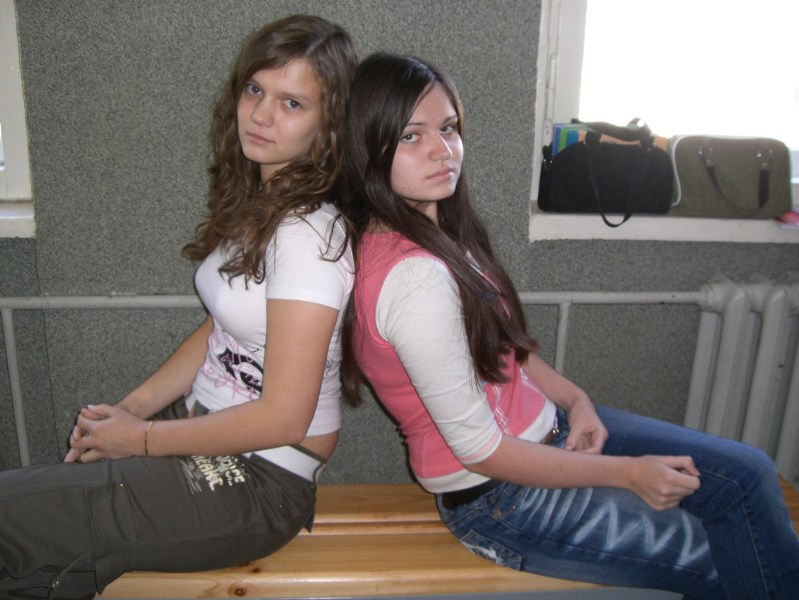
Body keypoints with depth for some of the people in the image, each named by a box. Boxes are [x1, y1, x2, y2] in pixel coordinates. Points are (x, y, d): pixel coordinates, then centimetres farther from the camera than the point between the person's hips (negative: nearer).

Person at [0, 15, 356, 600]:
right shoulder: (256, 202, 6)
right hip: (207, 427, 8)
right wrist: (130, 408, 2)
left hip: (260, 482, -8)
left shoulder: (309, 234, -23)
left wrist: (142, 438, -11)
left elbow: (283, 418, -22)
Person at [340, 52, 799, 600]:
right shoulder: (413, 277, -29)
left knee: (748, 475, 7)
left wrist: (574, 398, -4)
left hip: (543, 426, 8)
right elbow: (480, 450, -24)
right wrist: (626, 473, -14)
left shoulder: (437, 234, 1)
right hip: (499, 499, -8)